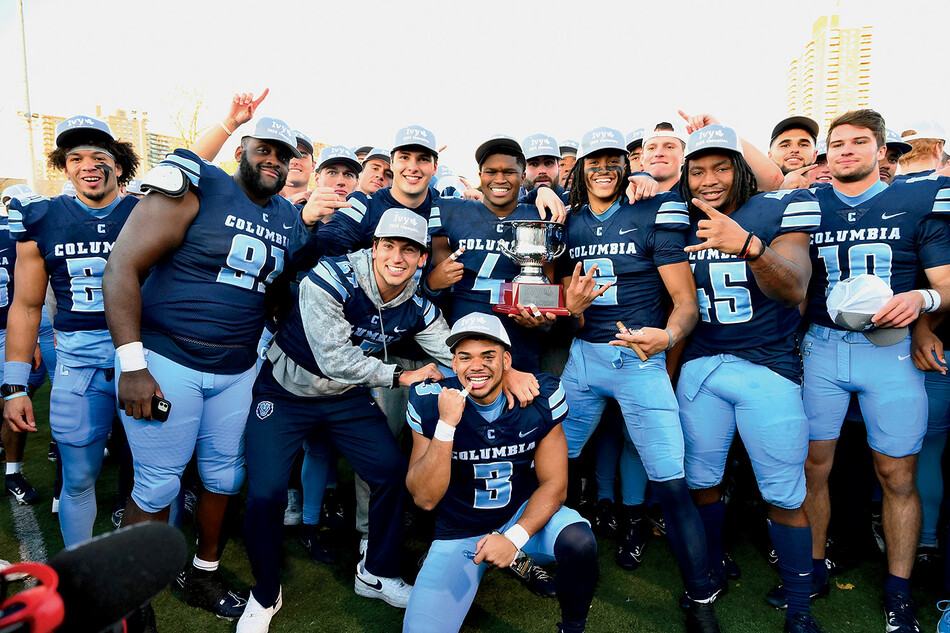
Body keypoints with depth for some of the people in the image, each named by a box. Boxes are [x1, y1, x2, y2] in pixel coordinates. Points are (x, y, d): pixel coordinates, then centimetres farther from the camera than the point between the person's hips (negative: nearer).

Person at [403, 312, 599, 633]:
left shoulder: (539, 397, -14)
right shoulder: (430, 402, -15)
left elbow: (554, 483, -9)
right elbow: (425, 498, -18)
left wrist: (515, 537, -25)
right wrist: (446, 425, -31)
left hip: (524, 514, 0)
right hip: (460, 531, 1)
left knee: (579, 542, -30)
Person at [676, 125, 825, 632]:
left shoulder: (779, 210, -4)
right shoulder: (681, 223, 7)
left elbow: (794, 288, -21)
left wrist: (749, 245, -38)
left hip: (767, 367, -3)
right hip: (700, 367, 3)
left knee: (784, 494, 1)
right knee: (702, 481, 11)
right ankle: (711, 574, 34)